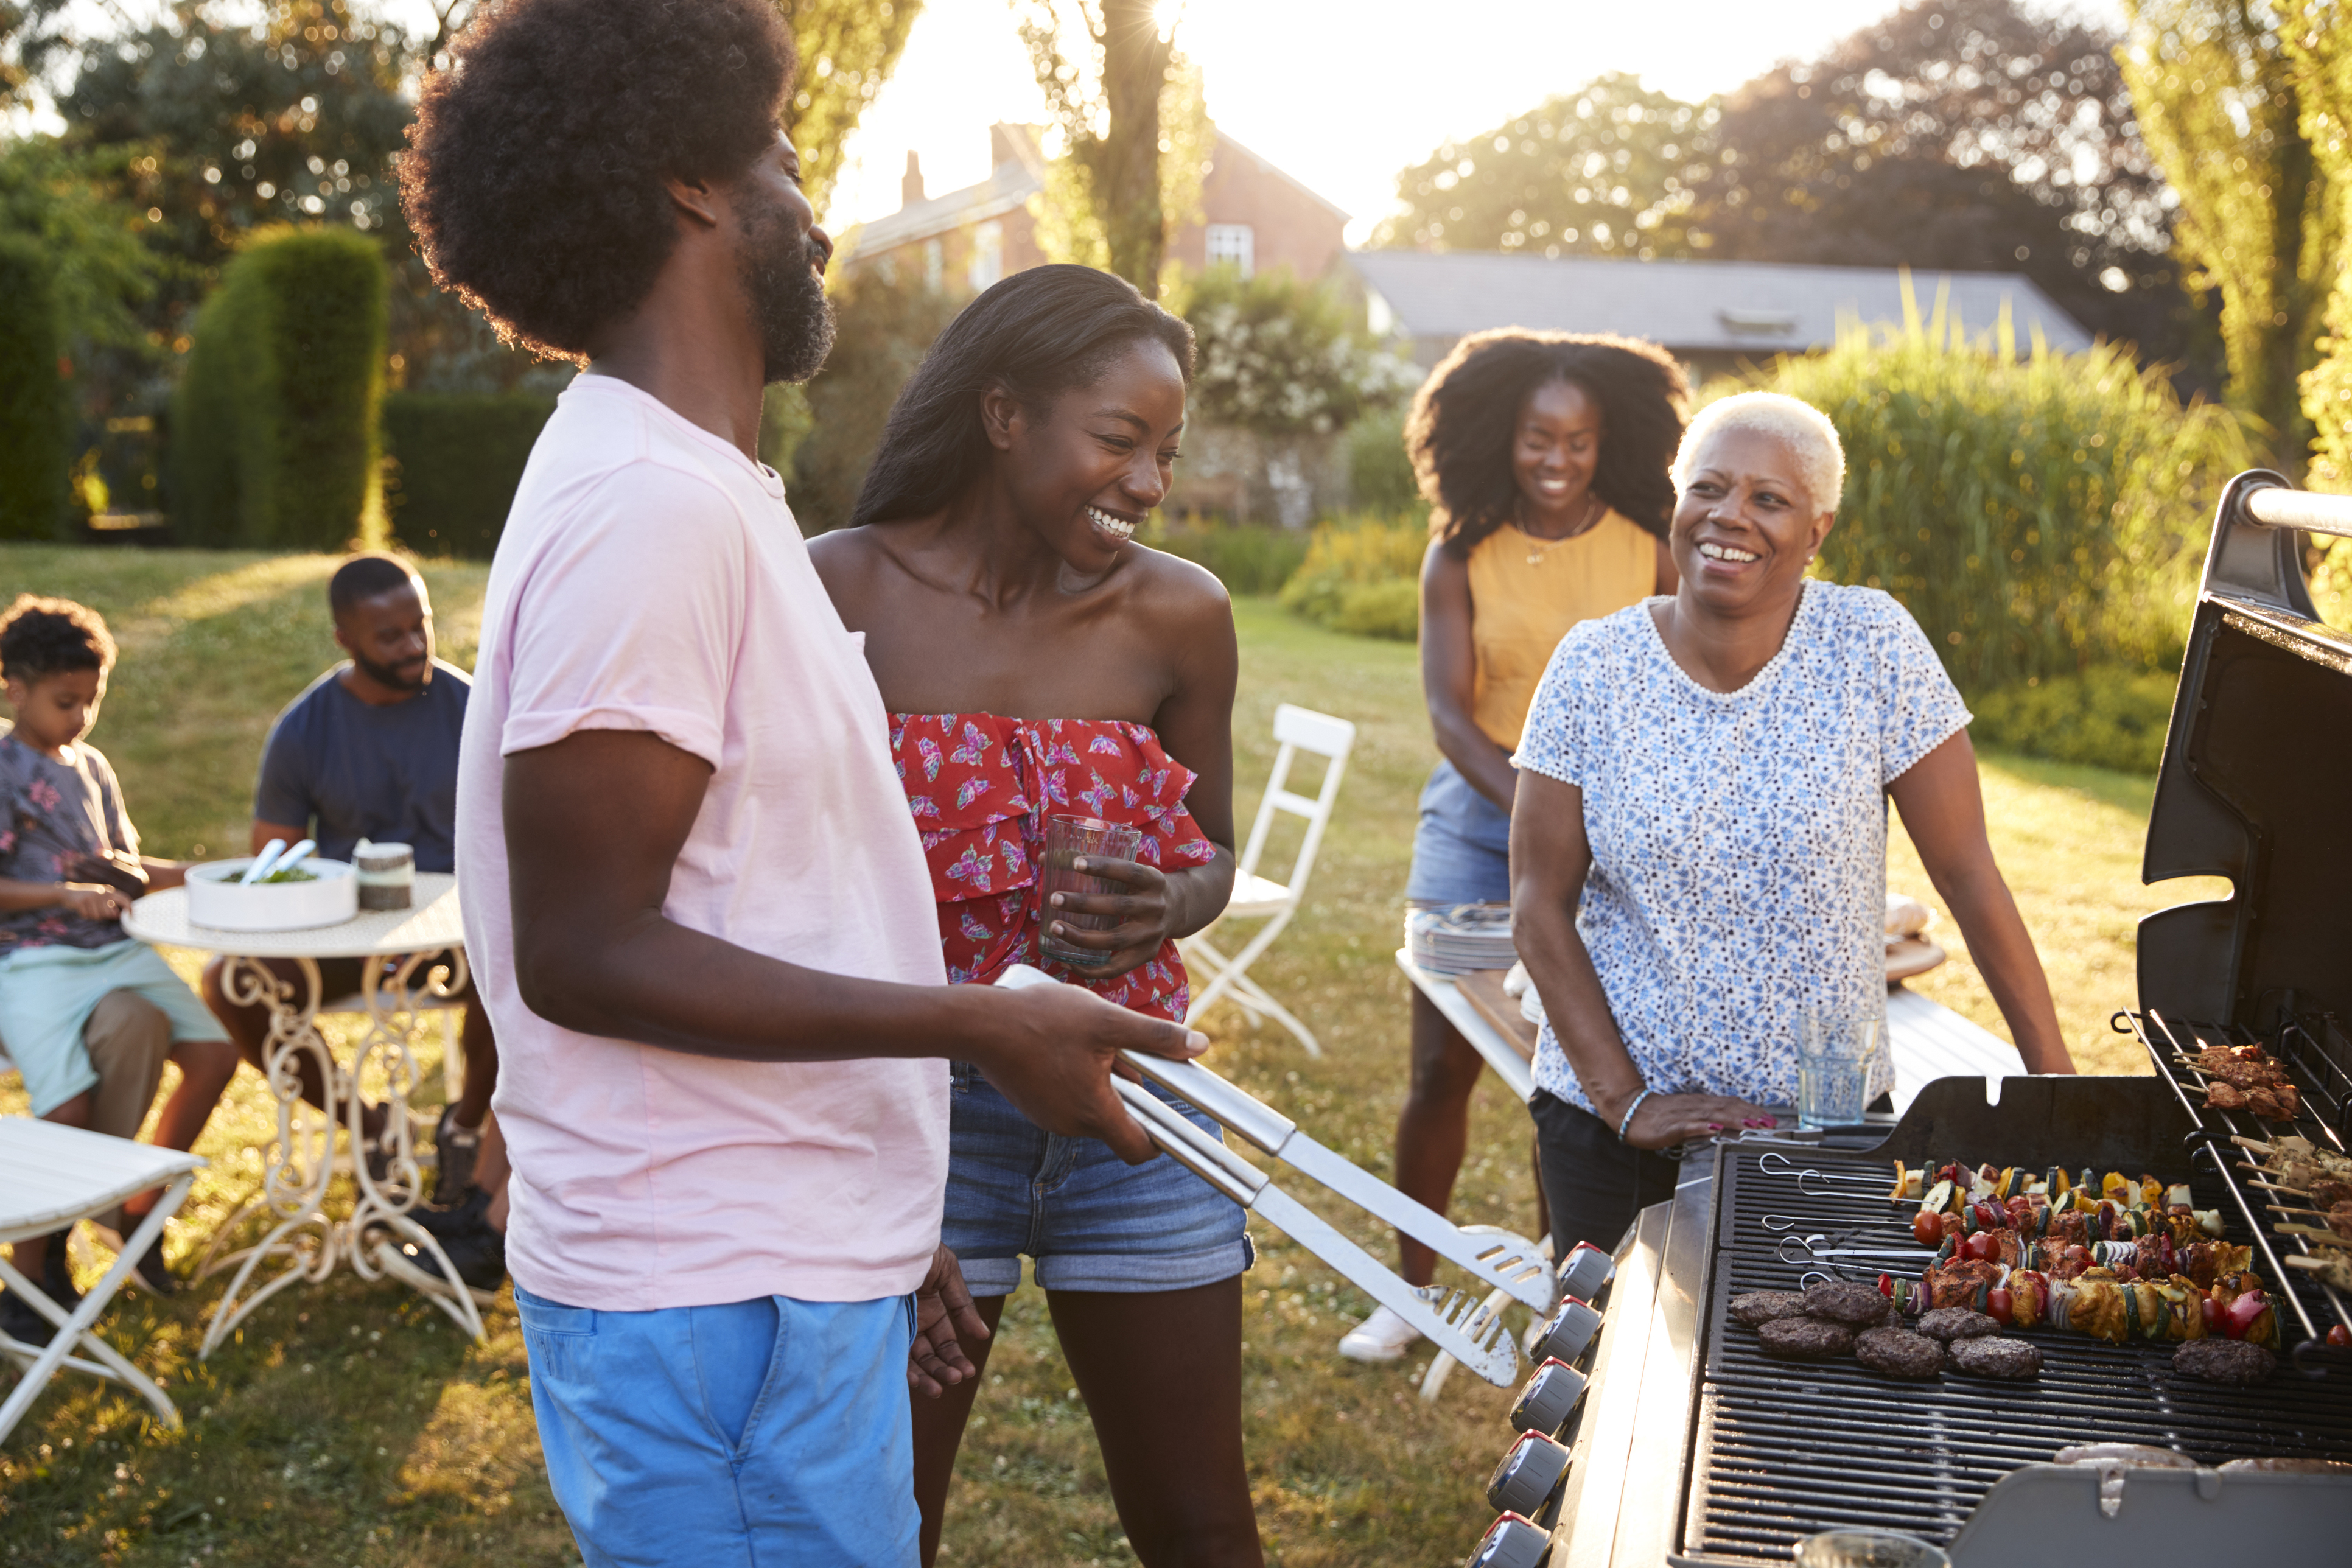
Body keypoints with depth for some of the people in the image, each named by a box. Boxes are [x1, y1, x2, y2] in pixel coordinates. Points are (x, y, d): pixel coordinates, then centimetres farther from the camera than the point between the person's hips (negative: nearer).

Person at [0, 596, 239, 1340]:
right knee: (68, 1108, -24)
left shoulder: (93, 767, 17)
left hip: (116, 948, 7)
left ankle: (141, 1207, 11)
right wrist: (65, 895, -22)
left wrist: (200, 876, 8)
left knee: (214, 1053, -8)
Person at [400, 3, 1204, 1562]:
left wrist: (876, 1231, 17)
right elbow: (583, 953, -20)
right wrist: (985, 1023, -20)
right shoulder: (656, 504, -18)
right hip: (722, 1310, -9)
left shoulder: (691, 493, 13)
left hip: (770, 1258, 9)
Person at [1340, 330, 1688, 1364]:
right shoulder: (1461, 557, 0)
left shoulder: (1649, 555, 0)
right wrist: (1530, 803, -23)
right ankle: (1412, 1289, 19)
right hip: (1476, 818, 0)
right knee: (1441, 1067, 2)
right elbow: (1447, 709, -8)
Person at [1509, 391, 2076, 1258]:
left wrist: (2057, 1082, -6)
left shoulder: (1873, 648, -8)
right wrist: (1625, 1099, -11)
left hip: (1827, 1120, 0)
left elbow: (1968, 876, -6)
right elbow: (1540, 905, -4)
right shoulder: (1594, 667, -6)